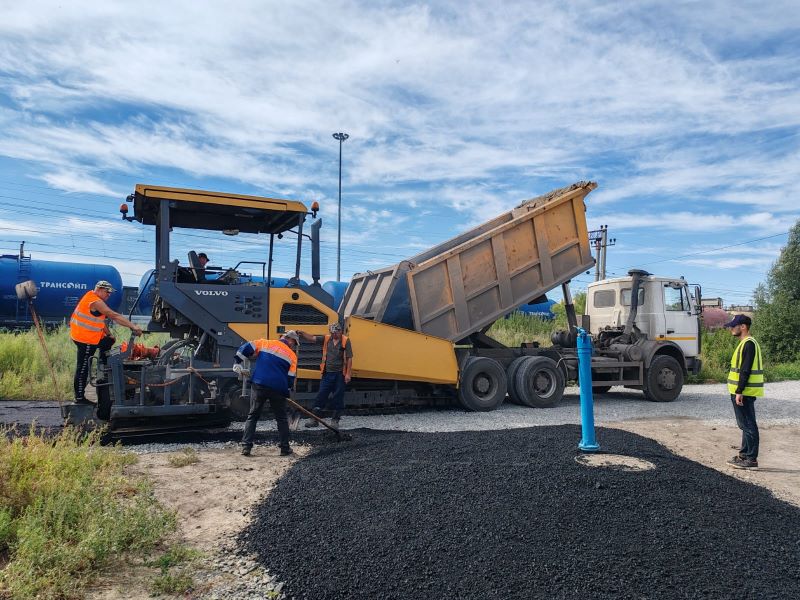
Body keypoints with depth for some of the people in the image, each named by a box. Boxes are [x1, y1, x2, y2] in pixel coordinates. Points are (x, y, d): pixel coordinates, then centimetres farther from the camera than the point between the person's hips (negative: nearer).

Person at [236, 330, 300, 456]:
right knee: (281, 419, 14)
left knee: (252, 416, 13)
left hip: (258, 385, 1)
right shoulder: (292, 355, 8)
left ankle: (246, 447, 9)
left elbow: (246, 348, 5)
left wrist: (237, 362, 11)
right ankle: (285, 448, 16)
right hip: (278, 389, -1)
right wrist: (286, 390, 21)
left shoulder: (266, 343, 12)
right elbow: (290, 378, 7)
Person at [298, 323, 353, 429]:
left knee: (338, 397, 5)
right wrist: (301, 333, -17)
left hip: (340, 374, -3)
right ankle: (314, 419, 11)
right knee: (321, 395, 4)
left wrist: (348, 374, -12)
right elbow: (312, 338, 0)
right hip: (327, 373, 3)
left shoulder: (345, 341, -4)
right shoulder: (326, 339, 6)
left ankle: (335, 420, 17)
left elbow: (349, 359, -6)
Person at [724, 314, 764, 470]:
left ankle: (751, 459, 0)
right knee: (745, 425, 16)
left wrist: (739, 391, -22)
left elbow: (745, 370, -22)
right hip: (744, 392, 10)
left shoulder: (748, 344, -16)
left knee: (748, 425, -5)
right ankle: (744, 454, 24)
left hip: (744, 393, -10)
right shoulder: (745, 343, 16)